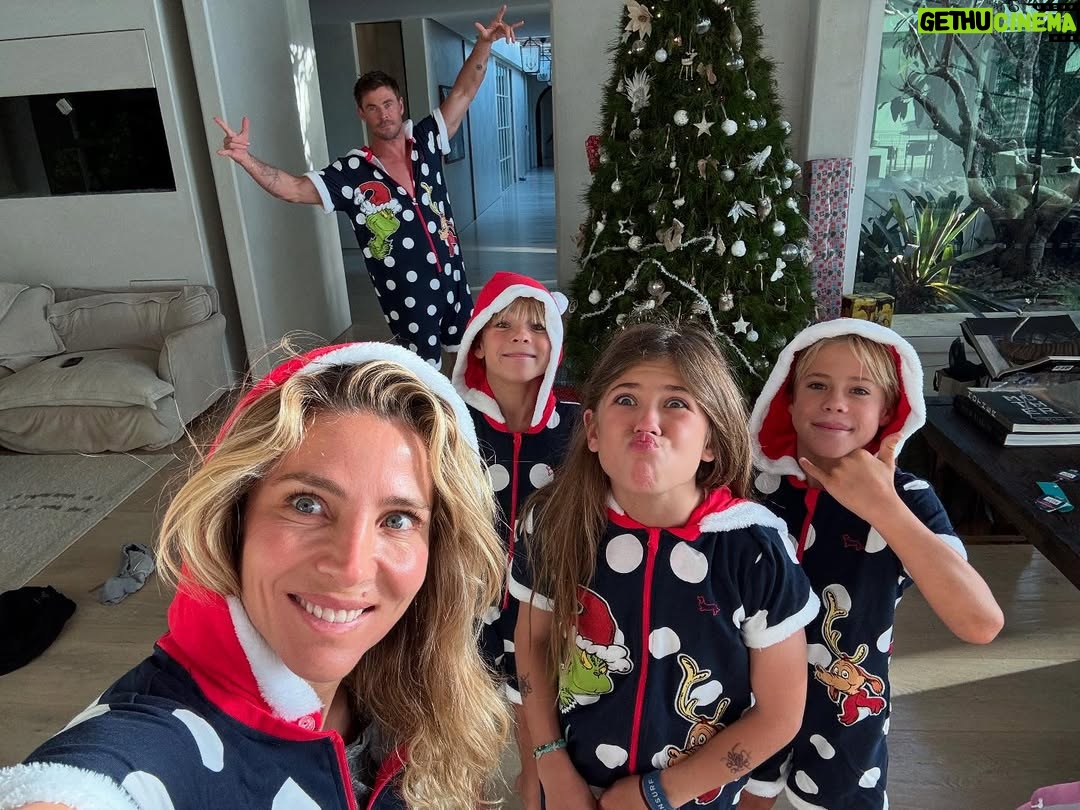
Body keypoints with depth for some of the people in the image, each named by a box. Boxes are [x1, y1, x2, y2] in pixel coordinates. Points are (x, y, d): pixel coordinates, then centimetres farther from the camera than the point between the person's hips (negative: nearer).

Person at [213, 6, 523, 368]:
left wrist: (484, 43, -13)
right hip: (407, 295, -4)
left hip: (453, 280, 4)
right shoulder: (351, 172, -10)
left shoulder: (425, 142, 0)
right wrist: (246, 159, -33)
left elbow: (462, 93, 0)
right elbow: (292, 188, -17)